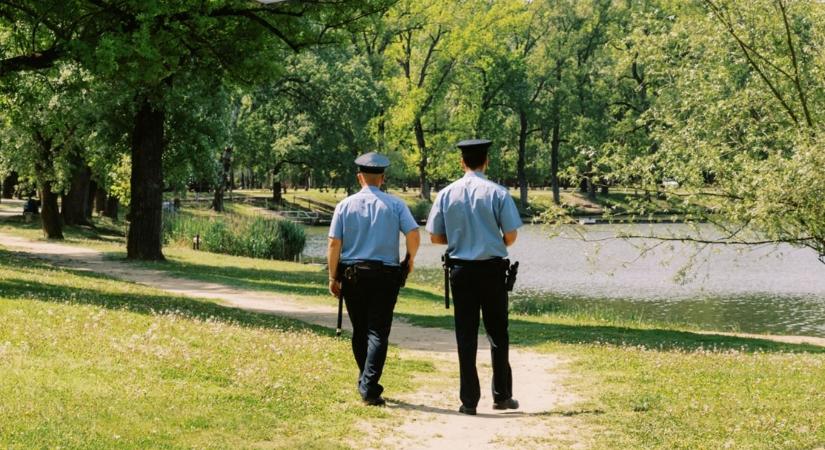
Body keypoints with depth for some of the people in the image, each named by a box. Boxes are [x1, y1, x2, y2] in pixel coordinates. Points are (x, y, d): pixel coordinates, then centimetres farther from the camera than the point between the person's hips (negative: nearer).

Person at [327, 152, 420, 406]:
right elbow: (414, 236, -9)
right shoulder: (395, 204, 0)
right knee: (378, 332, -3)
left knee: (360, 332, 14)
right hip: (385, 275, -2)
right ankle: (369, 387, -15)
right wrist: (410, 259, 10)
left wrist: (333, 277, 5)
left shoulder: (345, 205, 2)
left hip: (352, 274, 2)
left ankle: (366, 383, 21)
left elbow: (334, 244, -3)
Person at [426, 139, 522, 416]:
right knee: (497, 333, 11)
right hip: (492, 269, -2)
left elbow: (435, 237, 3)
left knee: (465, 335, 6)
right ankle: (502, 395, 13)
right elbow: (511, 236, -7)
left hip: (460, 270, 2)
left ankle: (469, 401, 5)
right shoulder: (498, 193, -8)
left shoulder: (446, 194, -1)